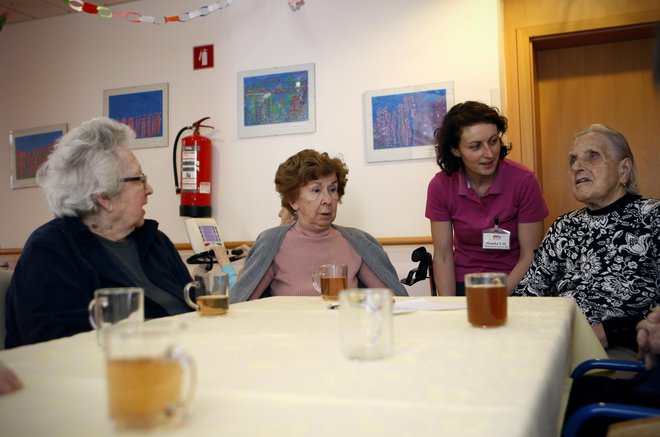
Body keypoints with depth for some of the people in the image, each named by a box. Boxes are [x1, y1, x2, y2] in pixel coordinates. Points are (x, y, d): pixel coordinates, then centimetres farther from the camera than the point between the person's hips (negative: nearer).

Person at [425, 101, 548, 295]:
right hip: (463, 284, 2)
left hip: (513, 285, -1)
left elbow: (530, 256, -7)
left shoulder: (524, 182, -11)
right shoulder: (440, 186, -6)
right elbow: (442, 257, -3)